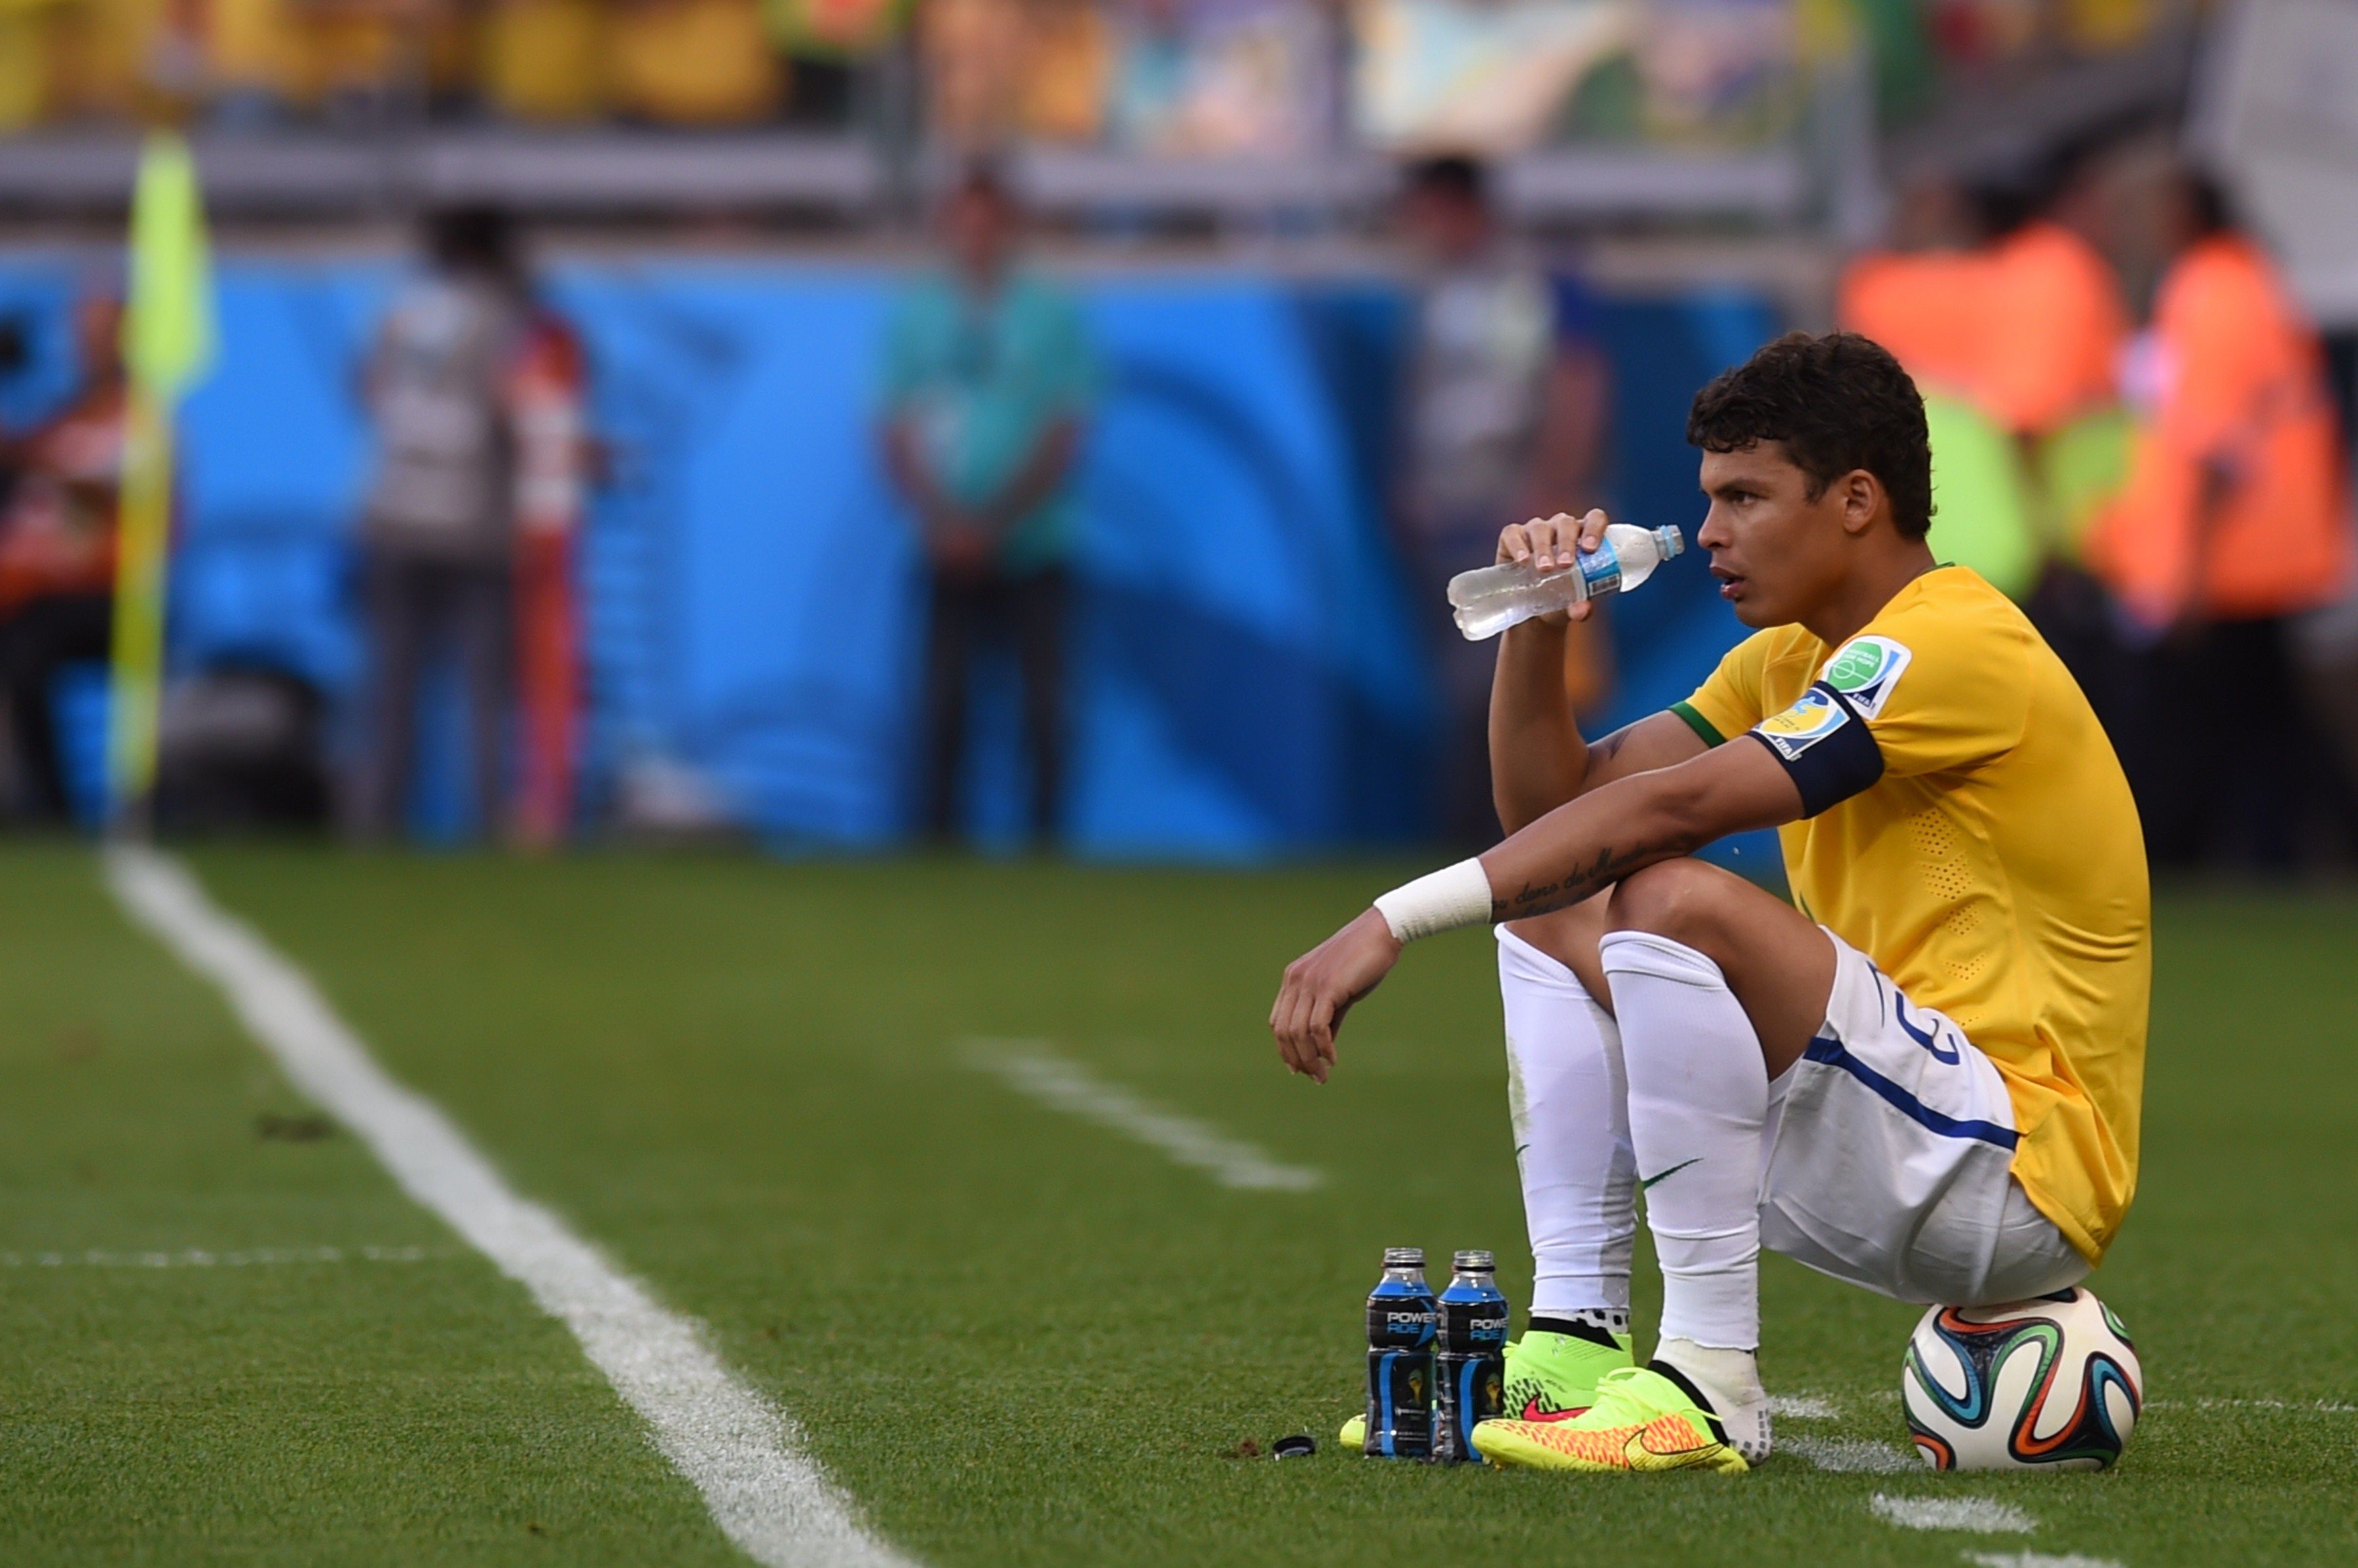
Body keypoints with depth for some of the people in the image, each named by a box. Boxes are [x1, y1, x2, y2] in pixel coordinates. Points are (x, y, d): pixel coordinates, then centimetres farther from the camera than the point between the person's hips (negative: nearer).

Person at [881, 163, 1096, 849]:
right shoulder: (916, 314, 6)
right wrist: (944, 523, -10)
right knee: (943, 702, -4)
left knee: (1042, 707, -5)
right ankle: (939, 840, 0)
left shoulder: (1052, 315, 1)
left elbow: (1062, 438, -3)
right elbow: (898, 435, 5)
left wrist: (994, 526, -12)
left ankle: (1044, 838, 0)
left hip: (1033, 550, -1)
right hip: (947, 551, 1)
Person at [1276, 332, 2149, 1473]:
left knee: (1677, 903, -29)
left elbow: (1668, 809, -26)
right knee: (1552, 910, 12)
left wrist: (1395, 921, -29)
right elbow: (1553, 804, 16)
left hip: (2019, 1178, -10)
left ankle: (1710, 1384, -25)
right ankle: (1574, 1344, -2)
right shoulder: (1792, 659, 15)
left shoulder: (1954, 647, -16)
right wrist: (1537, 626, -1)